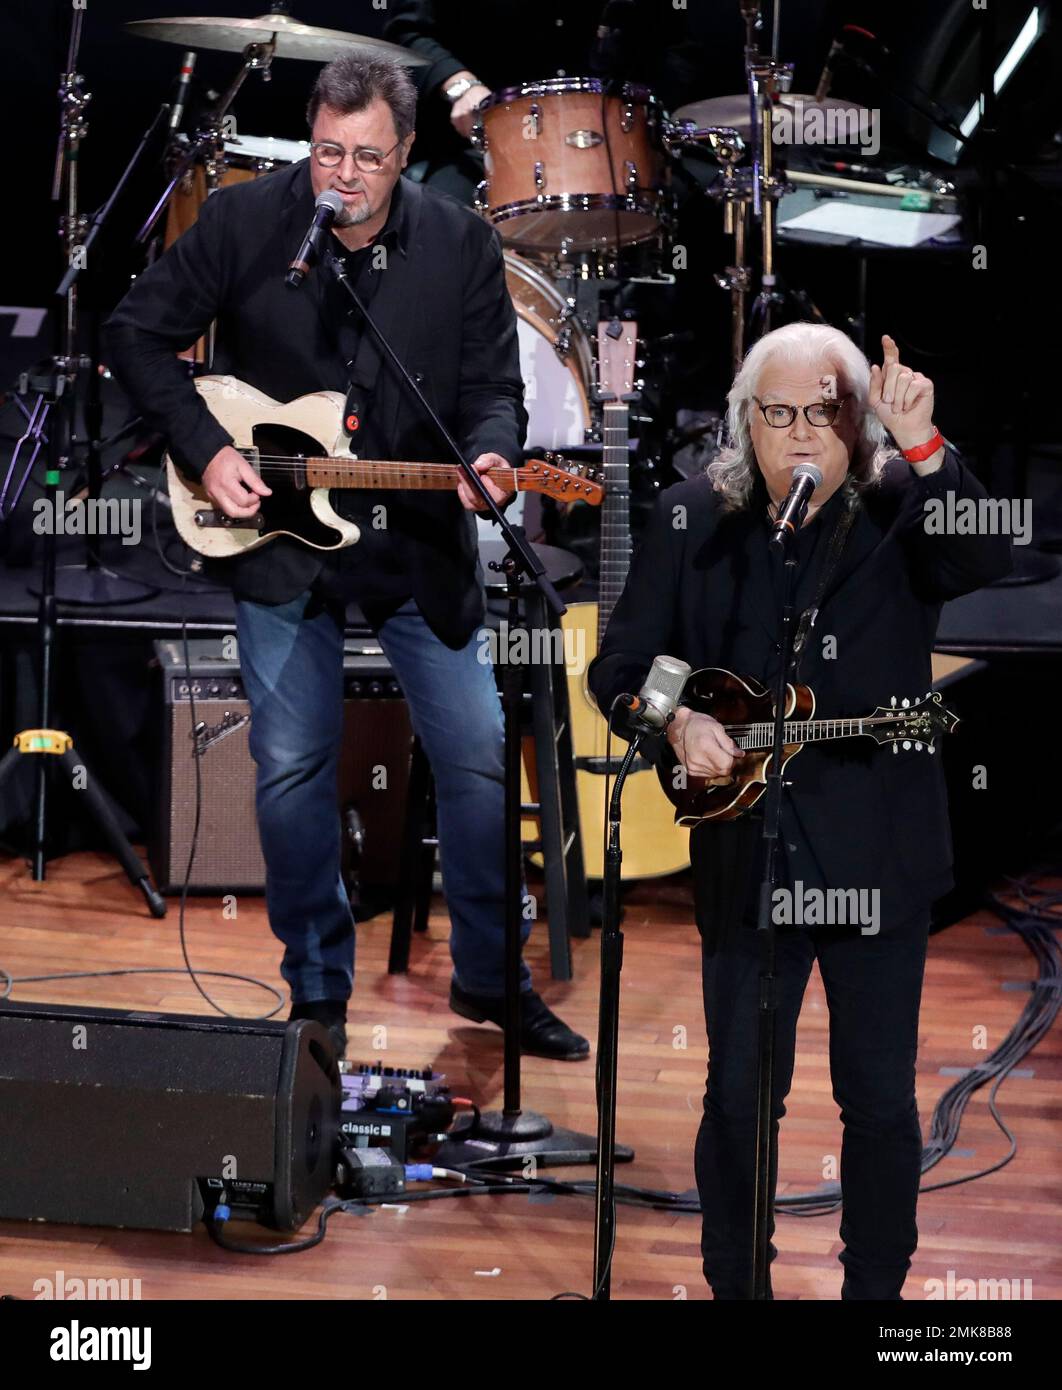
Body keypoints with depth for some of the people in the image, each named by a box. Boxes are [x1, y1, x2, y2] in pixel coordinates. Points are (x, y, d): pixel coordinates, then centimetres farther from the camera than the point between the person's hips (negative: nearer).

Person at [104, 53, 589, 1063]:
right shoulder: (241, 223, -7)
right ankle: (317, 990, 15)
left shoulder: (461, 245, -2)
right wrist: (204, 450, -11)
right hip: (277, 534, -1)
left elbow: (493, 385, 2)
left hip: (419, 540, 2)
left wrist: (489, 455, -20)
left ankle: (490, 977, 19)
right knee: (293, 766, 0)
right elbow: (136, 336, -1)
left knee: (481, 757, 2)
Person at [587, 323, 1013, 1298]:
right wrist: (676, 719, -13)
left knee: (881, 1096, 8)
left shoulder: (900, 506, -4)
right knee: (739, 1094, 9)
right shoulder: (694, 521, 2)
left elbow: (986, 559, -25)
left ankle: (877, 1288, 24)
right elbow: (619, 664, 6)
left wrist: (925, 449, -36)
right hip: (745, 852, 2)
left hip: (878, 852, -1)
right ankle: (734, 1287, 26)